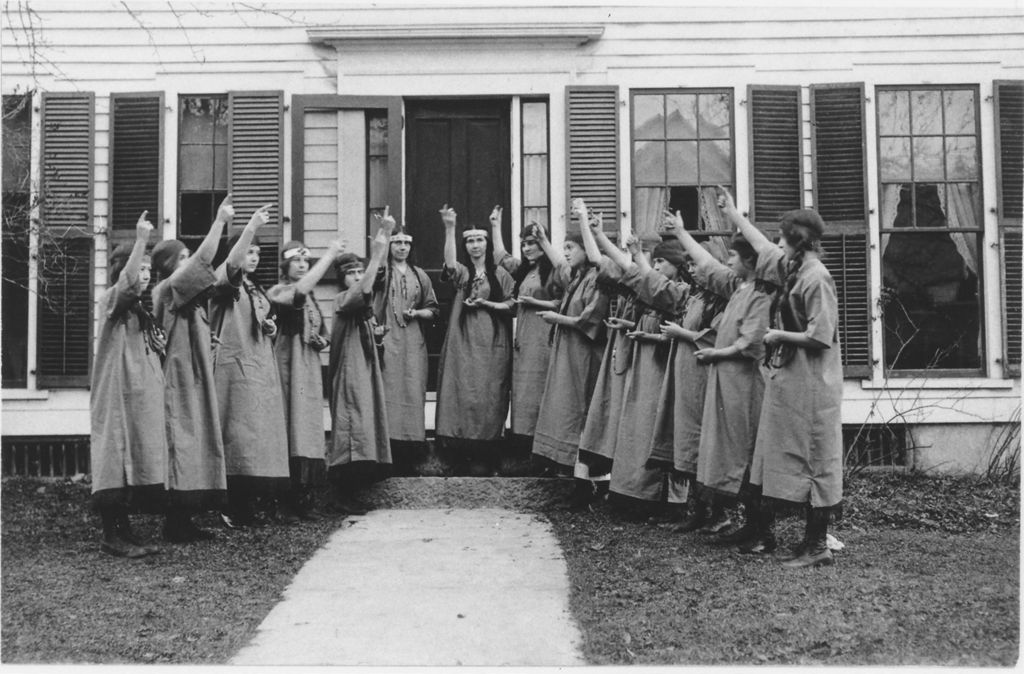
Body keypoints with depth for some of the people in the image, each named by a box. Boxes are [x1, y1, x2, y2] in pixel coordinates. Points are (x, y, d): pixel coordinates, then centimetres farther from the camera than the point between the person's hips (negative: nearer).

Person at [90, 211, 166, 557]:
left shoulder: (141, 309, 19)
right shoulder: (114, 300, -7)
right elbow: (126, 282, -30)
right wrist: (141, 240, -40)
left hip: (142, 395, 9)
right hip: (118, 393, -9)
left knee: (133, 462, 9)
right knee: (116, 459, -8)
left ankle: (123, 532, 15)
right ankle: (111, 535, -4)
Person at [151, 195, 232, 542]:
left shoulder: (190, 295, 17)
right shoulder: (169, 289, -11)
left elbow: (225, 269, 17)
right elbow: (203, 260, -20)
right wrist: (220, 220, -19)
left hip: (195, 381, 10)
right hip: (180, 380, -10)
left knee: (195, 445, 9)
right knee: (182, 446, -8)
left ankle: (184, 521, 14)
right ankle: (175, 523, -3)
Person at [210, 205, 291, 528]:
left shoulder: (256, 288, 19)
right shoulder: (225, 283, -5)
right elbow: (231, 261, -28)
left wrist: (272, 327, 8)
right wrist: (251, 228, -39)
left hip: (262, 366, 8)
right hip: (234, 365, -8)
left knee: (263, 435, 6)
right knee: (238, 437, -8)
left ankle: (256, 503, 12)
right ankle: (234, 507, -4)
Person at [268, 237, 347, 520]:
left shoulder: (311, 297, 18)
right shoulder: (277, 292, -6)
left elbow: (321, 332, 28)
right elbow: (299, 291, -29)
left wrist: (322, 341, 3)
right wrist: (329, 255, -27)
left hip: (310, 369, 7)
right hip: (288, 367, -7)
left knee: (308, 429, 6)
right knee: (294, 427, -10)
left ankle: (304, 497, 10)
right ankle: (297, 499, -8)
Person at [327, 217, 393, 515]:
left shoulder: (361, 301, 15)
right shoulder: (341, 299, -11)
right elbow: (364, 289, -29)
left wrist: (385, 233, -4)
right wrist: (377, 254, -35)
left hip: (366, 367, 9)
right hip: (349, 370, -9)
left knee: (364, 426, 8)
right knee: (350, 426, -10)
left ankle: (351, 492, 15)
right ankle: (342, 495, -6)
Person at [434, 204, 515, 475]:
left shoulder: (500, 274, 8)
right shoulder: (461, 272, 6)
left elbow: (511, 305, 7)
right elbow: (449, 262, -17)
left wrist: (486, 303, -10)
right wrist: (449, 229, -28)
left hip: (491, 343, 0)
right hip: (463, 341, 0)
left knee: (488, 395, -2)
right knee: (462, 392, -5)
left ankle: (484, 457, 4)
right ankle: (464, 450, 5)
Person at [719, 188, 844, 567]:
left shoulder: (816, 277, -16)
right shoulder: (792, 269, 9)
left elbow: (820, 337, -21)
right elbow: (760, 244, 26)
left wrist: (780, 335, -10)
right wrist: (732, 213, 35)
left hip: (809, 383, -9)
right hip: (786, 378, 9)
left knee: (811, 462, -2)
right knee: (777, 455, 12)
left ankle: (817, 544, 5)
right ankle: (764, 533, 21)